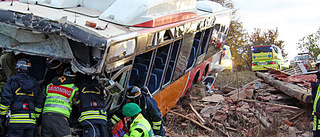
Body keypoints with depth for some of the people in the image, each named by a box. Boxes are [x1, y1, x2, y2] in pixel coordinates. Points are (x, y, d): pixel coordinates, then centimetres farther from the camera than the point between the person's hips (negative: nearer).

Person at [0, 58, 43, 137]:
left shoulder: (12, 81, 0)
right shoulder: (35, 84, 14)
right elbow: (39, 103, 14)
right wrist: (36, 117, 21)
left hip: (16, 121, -4)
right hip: (31, 121, 5)